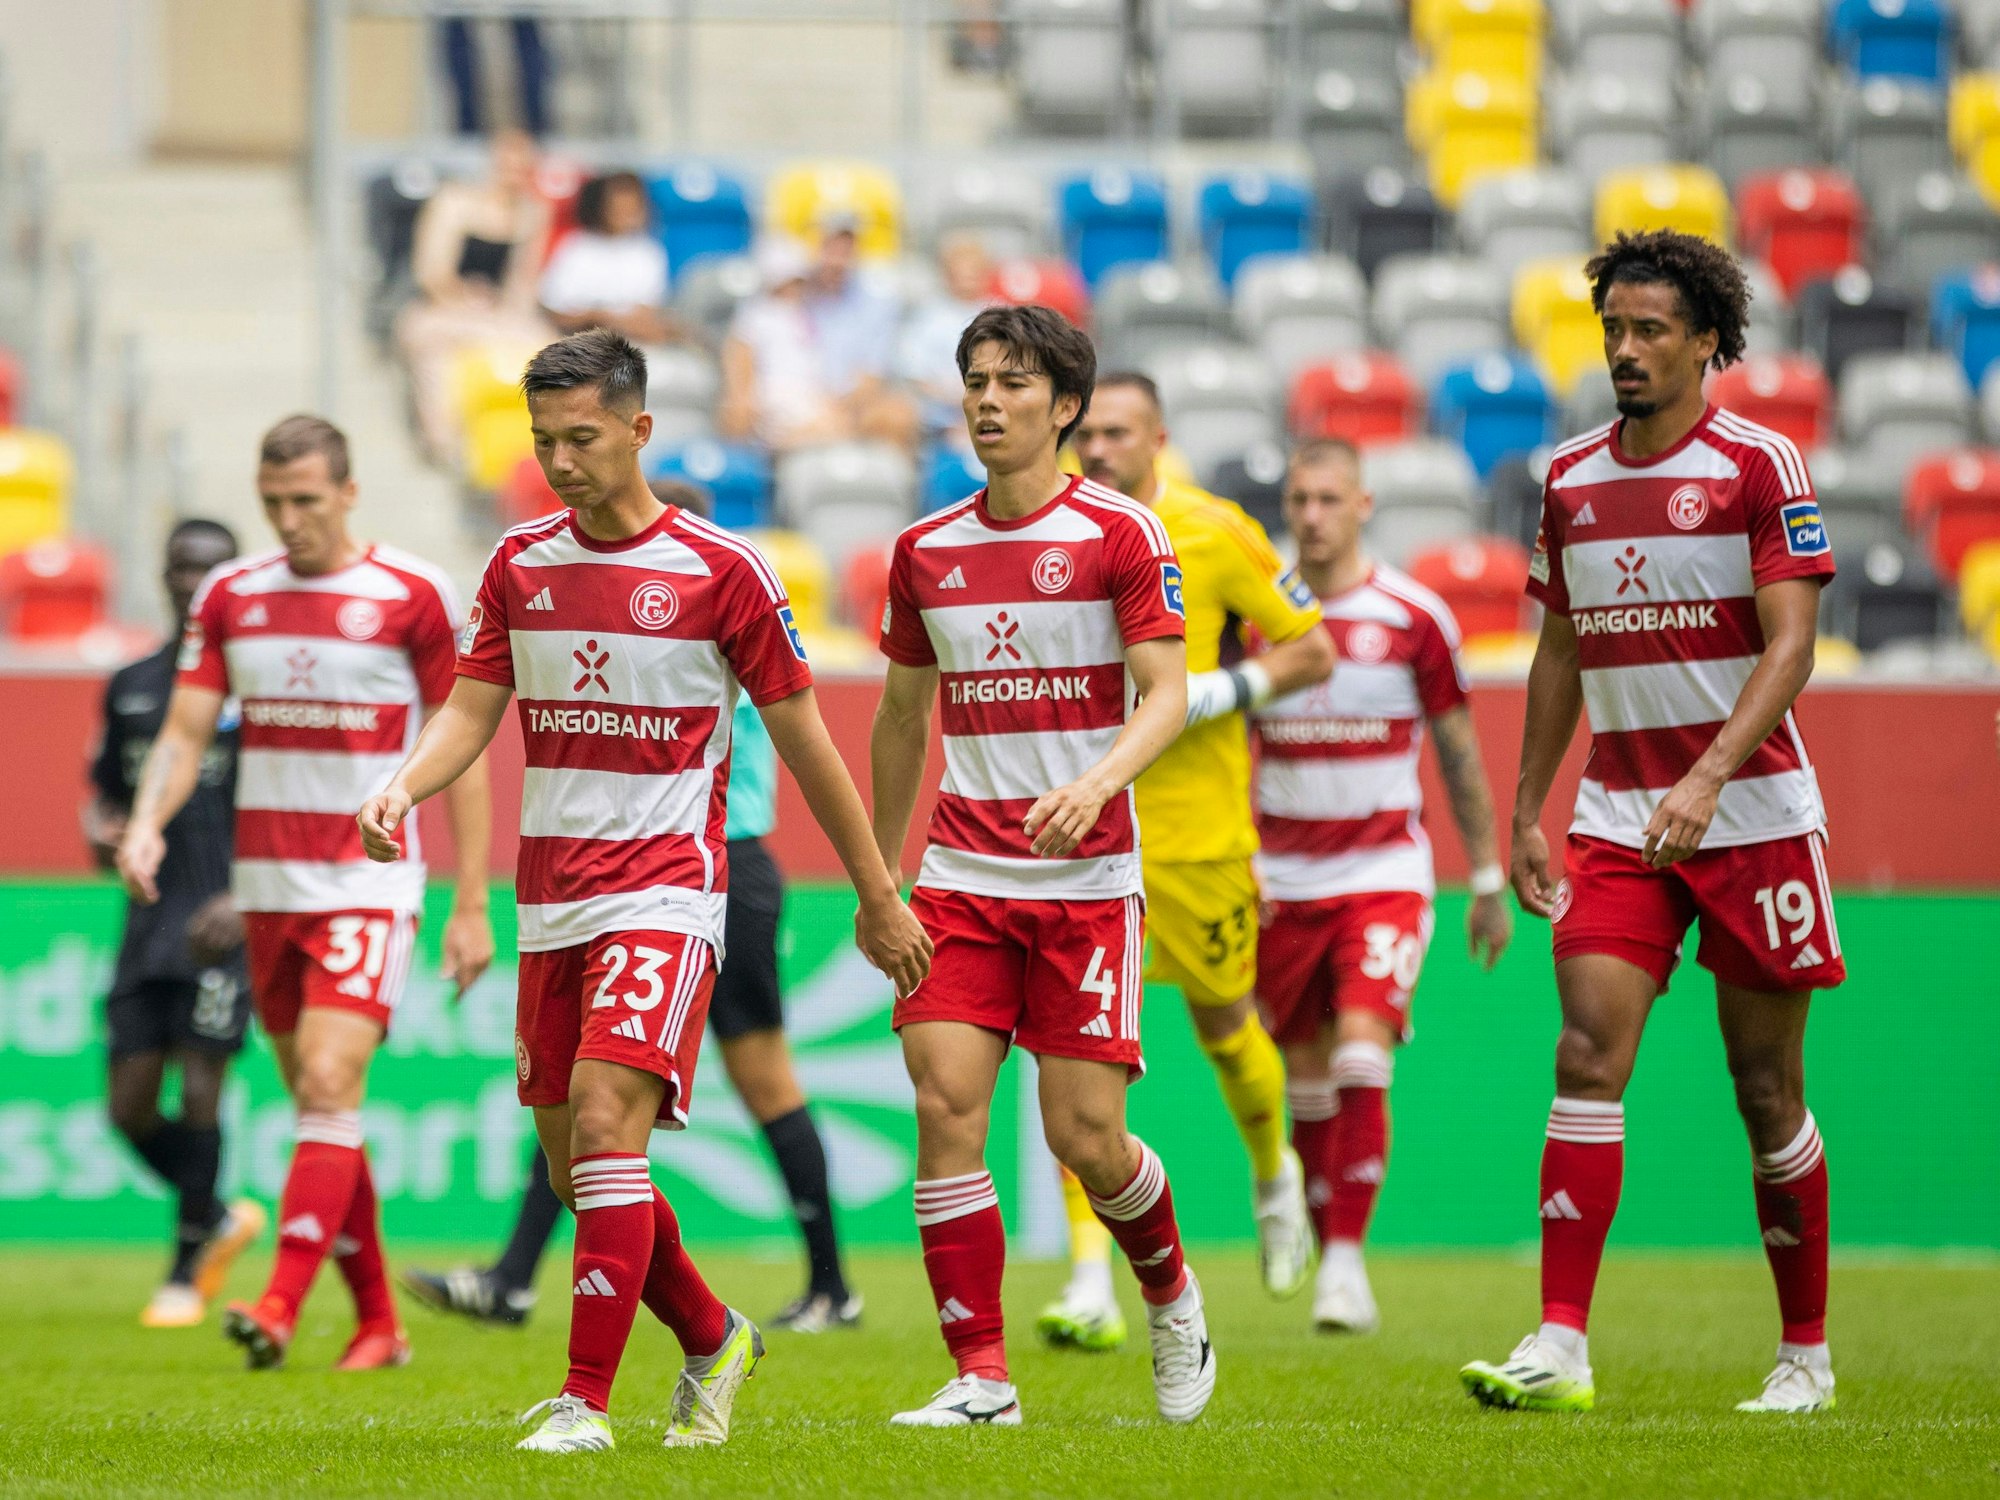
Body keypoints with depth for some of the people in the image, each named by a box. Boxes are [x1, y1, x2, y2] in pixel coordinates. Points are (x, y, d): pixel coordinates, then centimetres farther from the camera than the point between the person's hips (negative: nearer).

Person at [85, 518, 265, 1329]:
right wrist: (101, 830, 0)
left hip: (223, 921, -5)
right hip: (149, 919, 5)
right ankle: (220, 1218, 25)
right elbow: (109, 790, 24)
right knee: (131, 1105, 1)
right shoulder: (131, 686, 14)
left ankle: (186, 1272, 2)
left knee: (198, 1087, -10)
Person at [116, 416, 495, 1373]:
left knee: (330, 1085, -18)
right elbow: (185, 731, 7)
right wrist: (147, 822, -14)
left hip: (368, 885, -5)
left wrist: (471, 903, -3)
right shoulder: (229, 596, 7)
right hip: (265, 886, 5)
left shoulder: (411, 596, -4)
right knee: (317, 1104, 8)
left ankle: (279, 1308, -25)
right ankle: (376, 1323, 16)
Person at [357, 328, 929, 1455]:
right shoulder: (520, 564, 7)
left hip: (667, 887, -6)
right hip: (552, 899, 6)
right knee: (575, 1165, 8)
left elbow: (804, 738, 0)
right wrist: (405, 786, -15)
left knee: (605, 1119, -21)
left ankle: (587, 1403, -19)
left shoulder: (721, 570, -6)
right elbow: (471, 710, 8)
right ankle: (714, 1341, 31)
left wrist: (879, 896, 5)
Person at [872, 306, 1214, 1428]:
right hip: (963, 878, 3)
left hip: (1088, 877, -3)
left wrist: (1097, 782, -30)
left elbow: (1167, 697, -11)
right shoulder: (925, 551, 9)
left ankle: (1172, 1294, 27)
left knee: (1084, 1136, -4)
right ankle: (982, 1377, -6)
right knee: (947, 1108, -11)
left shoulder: (1121, 534, -4)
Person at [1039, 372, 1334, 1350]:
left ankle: (1275, 1177, 46)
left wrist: (1219, 692, -14)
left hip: (1197, 828, -2)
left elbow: (1313, 650, -1)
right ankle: (1092, 1280, -13)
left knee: (1222, 1027, 13)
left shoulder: (1216, 534, -7)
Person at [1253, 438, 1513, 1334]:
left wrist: (1487, 882, 7)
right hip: (1283, 882, 3)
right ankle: (1328, 1259, 19)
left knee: (1362, 1058, -18)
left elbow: (1460, 755, 5)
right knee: (1307, 1086, 7)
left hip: (1384, 875, -3)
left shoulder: (1413, 618, -3)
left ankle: (1348, 1256, -14)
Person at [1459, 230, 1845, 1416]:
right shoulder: (1570, 481, 9)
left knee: (1767, 1086, 3)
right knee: (1589, 1058, -12)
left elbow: (1790, 647, -14)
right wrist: (1526, 811, 14)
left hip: (1751, 816, -4)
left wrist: (1708, 779, -26)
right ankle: (1561, 1348, -16)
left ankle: (1806, 1351, 17)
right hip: (1617, 819, 4)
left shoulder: (1760, 464, -7)